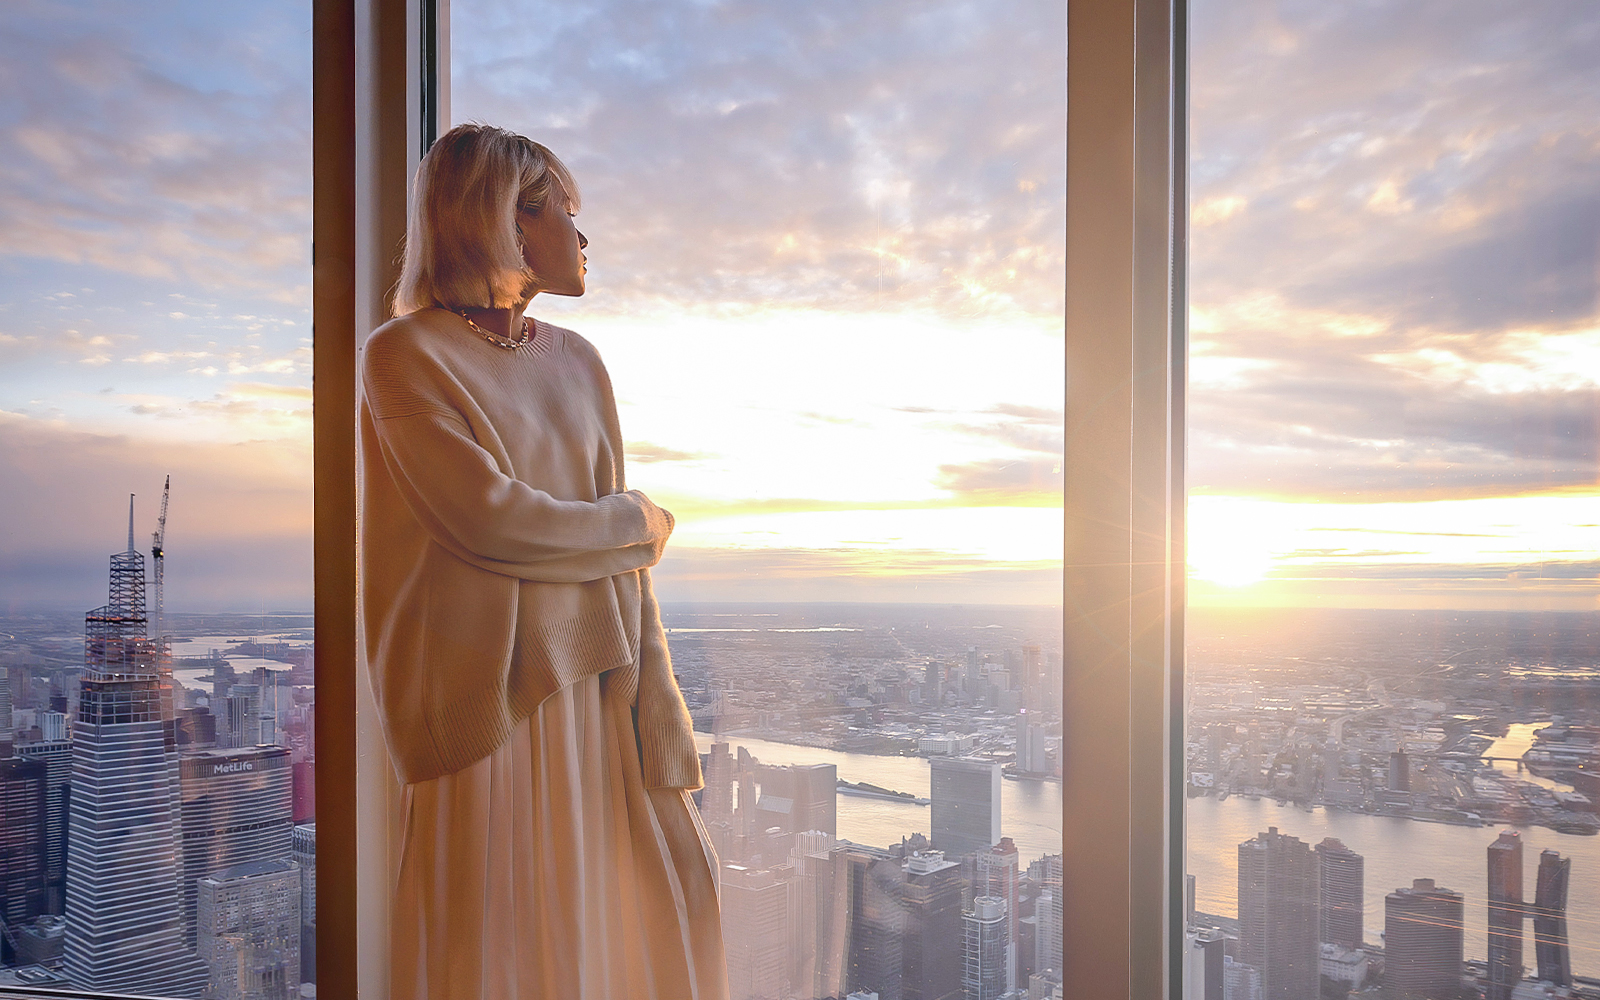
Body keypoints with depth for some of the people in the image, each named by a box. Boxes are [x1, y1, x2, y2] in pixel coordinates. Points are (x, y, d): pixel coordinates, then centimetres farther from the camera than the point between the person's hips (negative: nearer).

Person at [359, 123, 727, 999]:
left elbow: (628, 561, 7)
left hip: (596, 696, 6)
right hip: (493, 704, -5)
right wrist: (635, 522, -1)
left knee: (642, 929, 11)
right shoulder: (406, 353, -5)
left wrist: (660, 724, 3)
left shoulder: (578, 362, 12)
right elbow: (494, 520, -16)